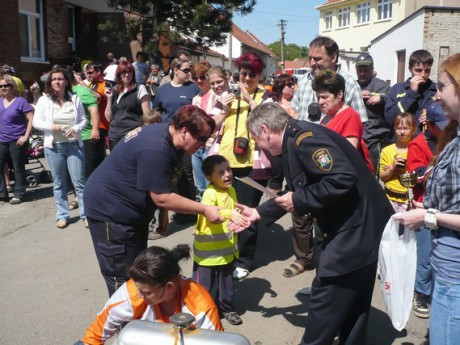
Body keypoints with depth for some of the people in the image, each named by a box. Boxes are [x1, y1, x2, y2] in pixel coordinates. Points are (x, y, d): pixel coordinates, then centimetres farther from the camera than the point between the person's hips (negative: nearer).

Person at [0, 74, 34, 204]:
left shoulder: (20, 101, -8)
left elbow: (31, 119, -12)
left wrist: (26, 137, -16)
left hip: (17, 141, -6)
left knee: (18, 168, 4)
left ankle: (18, 194, 14)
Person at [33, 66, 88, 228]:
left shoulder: (75, 99, 4)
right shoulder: (44, 100, 1)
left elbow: (84, 120, 7)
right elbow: (36, 122, 0)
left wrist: (76, 129, -13)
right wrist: (50, 126, -18)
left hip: (74, 145, 0)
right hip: (53, 147, 0)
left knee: (79, 181, -1)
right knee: (59, 183, 9)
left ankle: (86, 214, 7)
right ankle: (62, 215, 19)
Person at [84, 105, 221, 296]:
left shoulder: (166, 135, -1)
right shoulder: (155, 150, -31)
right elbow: (162, 198, -27)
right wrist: (205, 210, -23)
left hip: (131, 210, 10)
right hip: (110, 210, -10)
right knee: (122, 279, -3)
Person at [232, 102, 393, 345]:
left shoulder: (303, 136, -19)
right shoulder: (294, 142, 12)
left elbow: (344, 178, -29)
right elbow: (296, 193, 21)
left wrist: (298, 200, -18)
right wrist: (258, 213, 25)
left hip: (356, 226, -10)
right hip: (359, 225, 10)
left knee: (325, 299, 3)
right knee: (351, 304, 20)